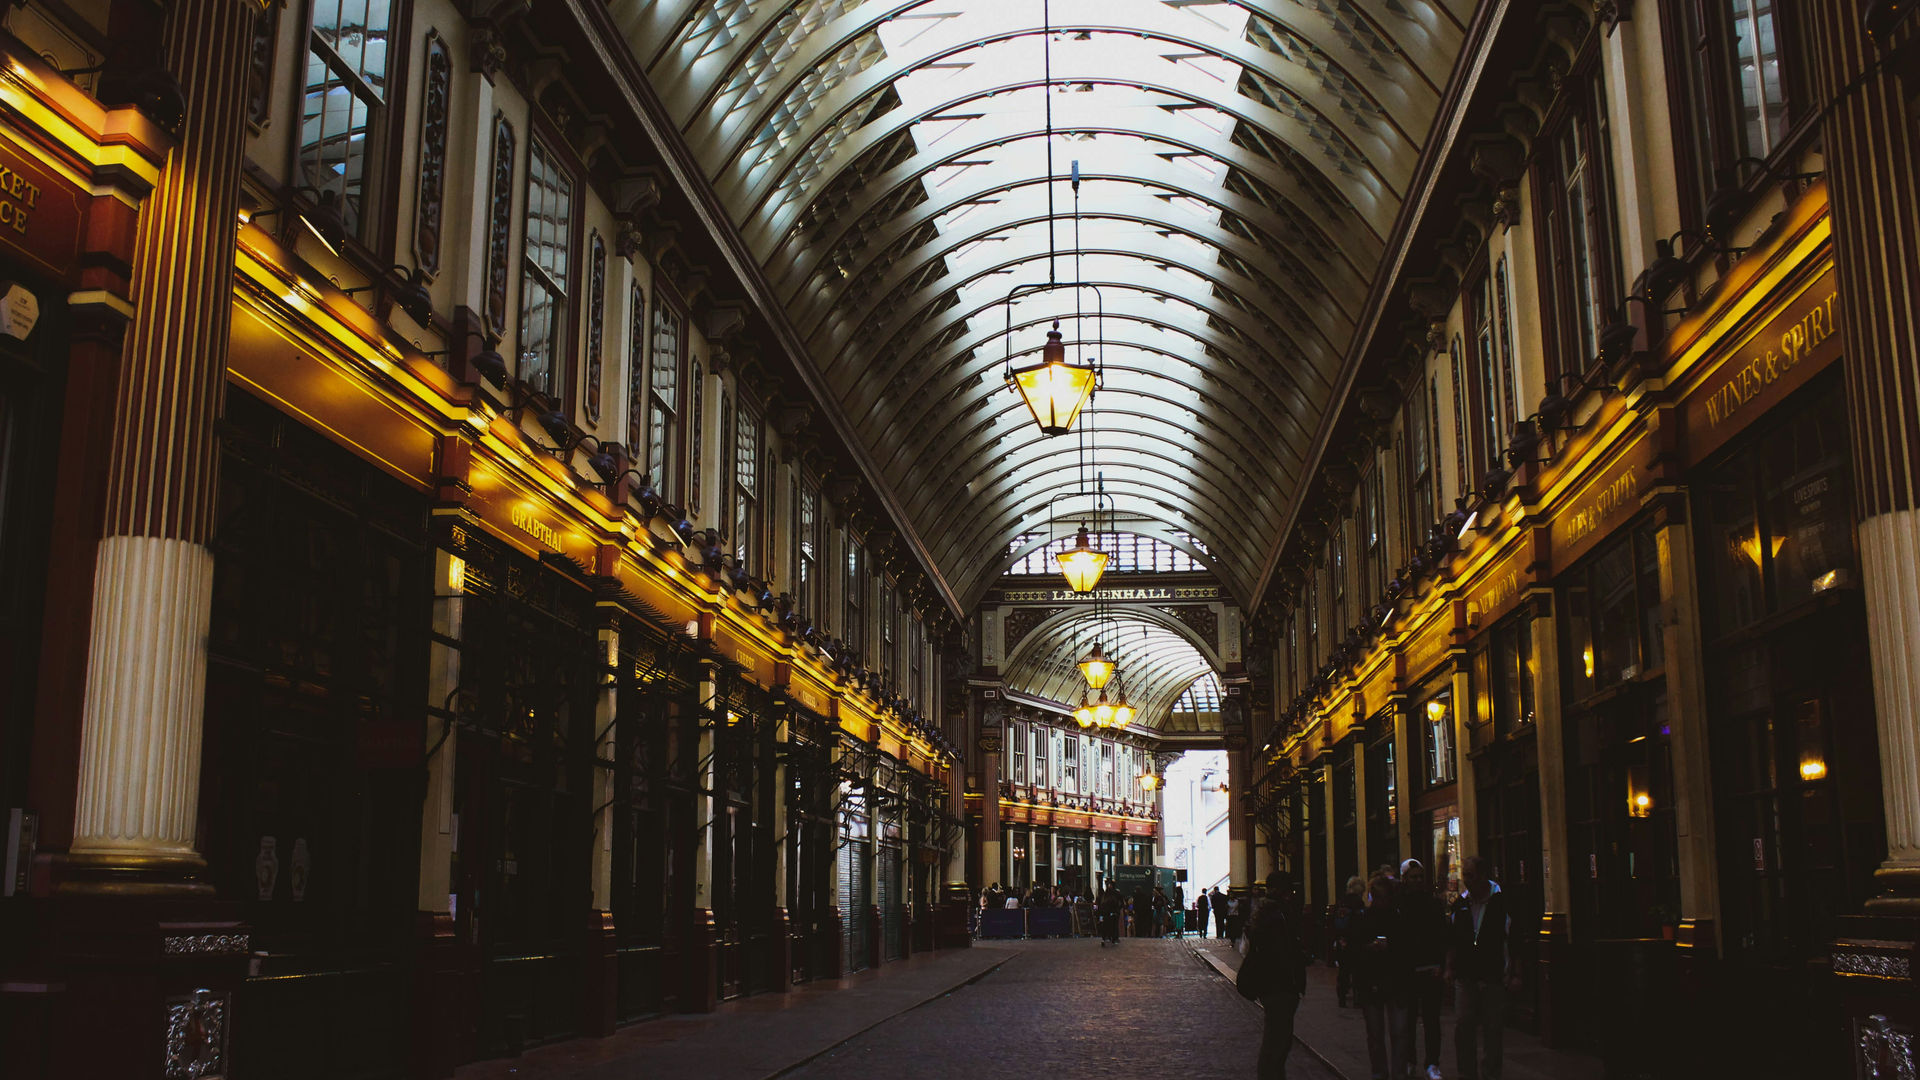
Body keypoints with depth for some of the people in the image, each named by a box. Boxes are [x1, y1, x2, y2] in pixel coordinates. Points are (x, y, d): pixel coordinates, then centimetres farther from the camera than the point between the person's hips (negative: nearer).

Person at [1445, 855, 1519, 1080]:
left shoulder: (1503, 901, -5)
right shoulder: (1460, 903, 8)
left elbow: (1515, 940, -3)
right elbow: (1452, 940, 18)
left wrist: (1514, 974, -7)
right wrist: (1449, 968, 12)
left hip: (1494, 978, -3)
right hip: (1465, 977, 3)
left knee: (1492, 1031, 3)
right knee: (1462, 1027, -1)